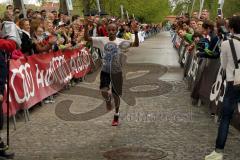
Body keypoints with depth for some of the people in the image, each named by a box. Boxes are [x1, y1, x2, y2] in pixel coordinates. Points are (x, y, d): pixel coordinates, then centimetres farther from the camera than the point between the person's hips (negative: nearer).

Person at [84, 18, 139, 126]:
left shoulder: (120, 42, -6)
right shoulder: (102, 40, -3)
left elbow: (136, 44, -16)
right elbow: (87, 38, -6)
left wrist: (135, 32, -30)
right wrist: (86, 27, -20)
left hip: (116, 71, 0)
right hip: (105, 71, 1)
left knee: (116, 94, 8)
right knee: (104, 91, -20)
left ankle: (116, 116, 29)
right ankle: (108, 100, 20)